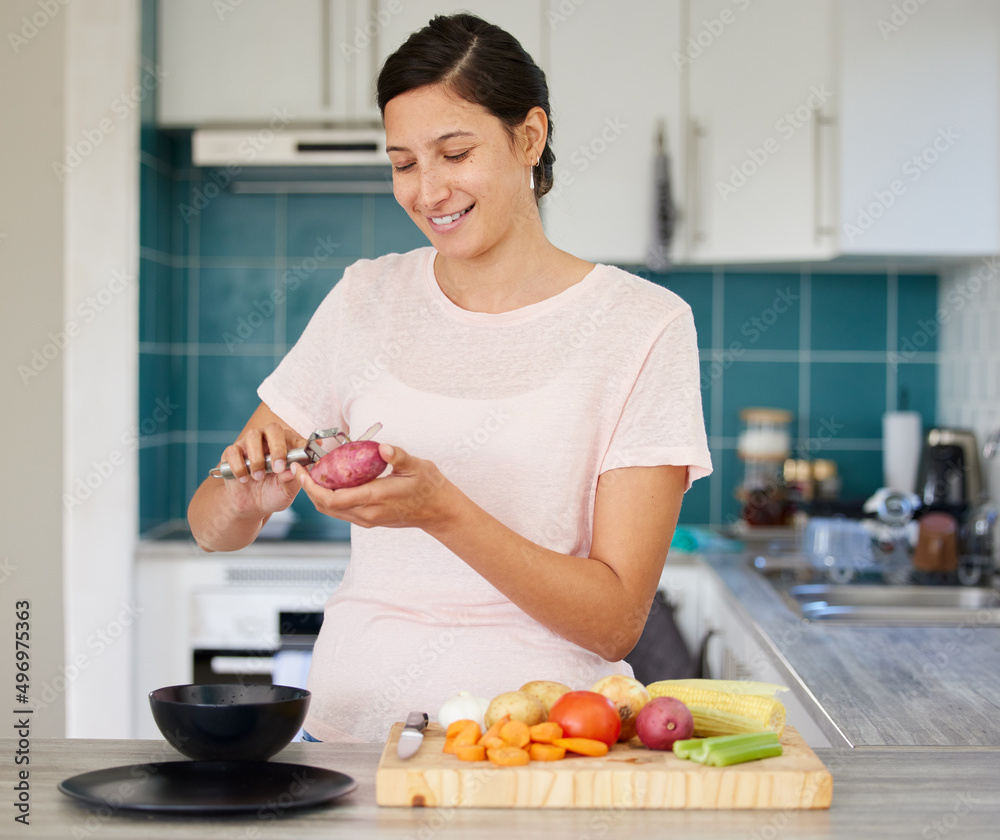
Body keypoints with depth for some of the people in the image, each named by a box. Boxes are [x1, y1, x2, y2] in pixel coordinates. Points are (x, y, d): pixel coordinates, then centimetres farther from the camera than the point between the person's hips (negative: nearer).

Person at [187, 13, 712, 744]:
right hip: (355, 719, 3)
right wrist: (248, 495, -11)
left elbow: (616, 621, -8)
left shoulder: (643, 325, -3)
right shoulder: (367, 299, 9)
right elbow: (211, 529, 12)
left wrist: (441, 510, -20)